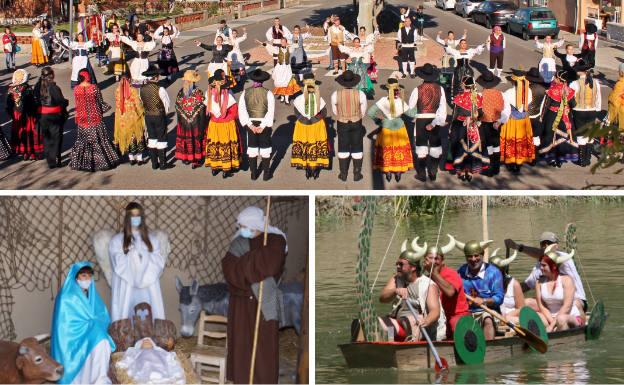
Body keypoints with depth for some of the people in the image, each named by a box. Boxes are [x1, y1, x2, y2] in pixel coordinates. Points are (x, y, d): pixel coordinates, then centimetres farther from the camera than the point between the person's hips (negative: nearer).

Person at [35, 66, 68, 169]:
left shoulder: (38, 87, -5)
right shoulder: (54, 88, -21)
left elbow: (36, 101, 1)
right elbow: (61, 101, -19)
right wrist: (66, 102, 2)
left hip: (42, 117, 5)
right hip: (55, 116, -5)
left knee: (46, 138, 16)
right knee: (56, 138, 9)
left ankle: (50, 160, 22)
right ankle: (55, 160, 11)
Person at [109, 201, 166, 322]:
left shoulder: (151, 239, 14)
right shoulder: (117, 240, 6)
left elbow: (159, 261, 4)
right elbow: (119, 263, -5)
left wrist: (143, 252, -7)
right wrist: (133, 252, -7)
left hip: (148, 288, 2)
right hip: (126, 289, -2)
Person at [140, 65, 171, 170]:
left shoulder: (142, 89, -6)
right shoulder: (160, 90, -20)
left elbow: (142, 102, 3)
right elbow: (167, 103, -10)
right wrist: (164, 113, 8)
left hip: (148, 116, 4)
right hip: (160, 116, -4)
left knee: (152, 138, 14)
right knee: (161, 139, 7)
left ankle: (154, 163, 19)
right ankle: (162, 163, 12)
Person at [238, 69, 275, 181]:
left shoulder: (245, 92, -4)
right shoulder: (268, 93, -11)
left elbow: (241, 110, -9)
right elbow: (271, 111, -17)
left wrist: (250, 125, -12)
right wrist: (263, 126, -17)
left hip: (251, 124, 2)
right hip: (264, 124, -2)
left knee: (252, 148, 12)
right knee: (265, 149, 8)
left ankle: (254, 174, 18)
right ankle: (266, 174, 13)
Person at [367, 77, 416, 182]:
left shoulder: (383, 101, -22)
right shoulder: (401, 102, -20)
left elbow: (370, 112, -22)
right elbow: (412, 114, -10)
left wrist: (377, 120, -5)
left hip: (386, 129, 0)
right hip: (399, 129, 0)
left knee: (386, 151, 17)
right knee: (399, 151, 17)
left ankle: (388, 173, 22)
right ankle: (398, 173, 23)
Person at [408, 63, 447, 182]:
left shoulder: (418, 89, -12)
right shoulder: (440, 89, -6)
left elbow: (410, 107, -9)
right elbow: (443, 108, -11)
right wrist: (435, 123, -12)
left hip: (421, 120, -2)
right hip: (435, 120, 2)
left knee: (421, 147, 9)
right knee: (435, 146, 14)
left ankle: (422, 174, 13)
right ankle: (433, 174, 19)